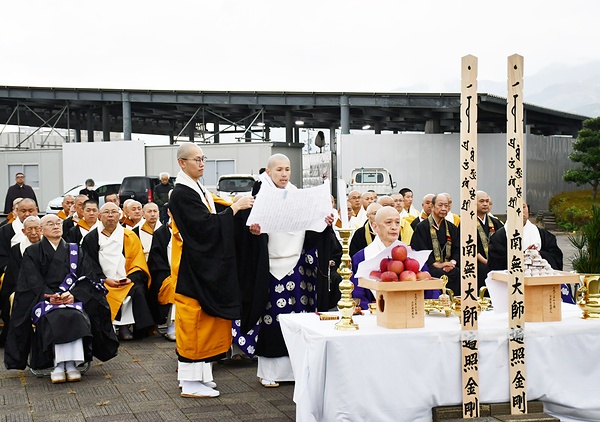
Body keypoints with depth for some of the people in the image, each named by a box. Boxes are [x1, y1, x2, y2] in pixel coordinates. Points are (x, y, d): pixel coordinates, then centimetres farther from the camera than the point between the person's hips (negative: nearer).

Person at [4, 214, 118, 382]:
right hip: (43, 298, -1)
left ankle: (72, 363, -37)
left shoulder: (74, 250, 19)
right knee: (57, 317, -36)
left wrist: (73, 295, -15)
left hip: (74, 297, 1)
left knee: (76, 316, -34)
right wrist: (50, 296, -19)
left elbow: (85, 279, 6)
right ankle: (58, 364, -38)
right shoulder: (32, 252, 14)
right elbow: (33, 281, 0)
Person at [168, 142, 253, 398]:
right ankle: (190, 382, 1)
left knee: (202, 321, 12)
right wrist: (235, 208, -19)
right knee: (193, 321, -5)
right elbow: (205, 224, -23)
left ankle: (195, 374, 20)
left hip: (205, 266, 9)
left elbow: (211, 224, 13)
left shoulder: (199, 190, 14)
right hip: (193, 268, -9)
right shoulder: (181, 194, -15)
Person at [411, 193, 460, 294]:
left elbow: (457, 249, 13)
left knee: (457, 273, -30)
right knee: (443, 275, -35)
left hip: (448, 267, 4)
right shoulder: (422, 227, 3)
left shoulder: (452, 228, 20)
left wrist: (452, 262, -9)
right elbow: (420, 251, -6)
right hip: (429, 267, -4)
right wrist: (436, 264, -16)